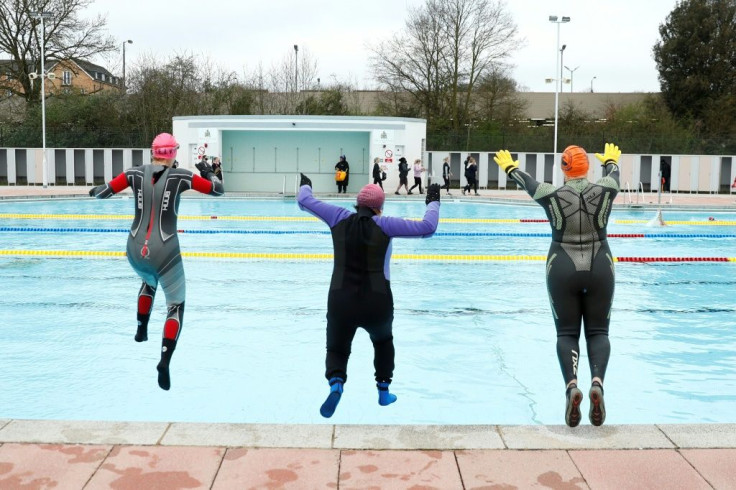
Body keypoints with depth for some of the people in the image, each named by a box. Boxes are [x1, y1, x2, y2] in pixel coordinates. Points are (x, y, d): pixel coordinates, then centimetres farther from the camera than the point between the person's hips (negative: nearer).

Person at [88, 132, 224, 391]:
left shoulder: (136, 173, 3)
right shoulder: (181, 176, -4)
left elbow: (103, 192, 7)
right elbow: (218, 190, 3)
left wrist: (96, 191, 30)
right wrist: (207, 171, 22)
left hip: (135, 250, 4)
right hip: (164, 252, -4)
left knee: (149, 281, 39)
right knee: (176, 305, 10)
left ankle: (141, 329, 45)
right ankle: (165, 360, -8)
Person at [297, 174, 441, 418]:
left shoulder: (340, 218, 0)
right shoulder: (384, 224, -7)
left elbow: (305, 201, 11)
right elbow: (427, 227, -9)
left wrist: (305, 185, 33)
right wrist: (433, 202, 8)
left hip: (341, 302, 0)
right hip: (377, 303, 0)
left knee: (337, 349, 20)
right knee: (383, 341, 33)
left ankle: (336, 383, -12)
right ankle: (383, 392, 38)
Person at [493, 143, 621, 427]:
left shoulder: (552, 196, -7)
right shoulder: (604, 191, -3)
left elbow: (526, 181, 14)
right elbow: (613, 174, 22)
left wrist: (509, 167, 36)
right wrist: (610, 160, 46)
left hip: (563, 271, -1)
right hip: (599, 270, 1)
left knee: (566, 333, 5)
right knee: (598, 331, 7)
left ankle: (571, 385, -19)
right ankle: (597, 382, -18)